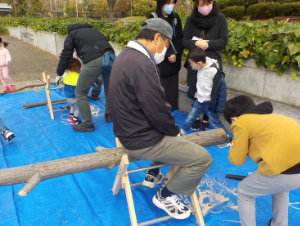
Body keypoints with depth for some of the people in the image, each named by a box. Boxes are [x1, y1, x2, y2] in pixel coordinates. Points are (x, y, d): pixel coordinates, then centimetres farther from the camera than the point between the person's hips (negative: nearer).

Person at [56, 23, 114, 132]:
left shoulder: (72, 34, 21)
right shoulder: (93, 30, 36)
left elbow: (66, 56, 18)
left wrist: (59, 74, 30)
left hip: (93, 62, -6)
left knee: (80, 93, 8)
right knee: (109, 89, 25)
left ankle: (87, 124, 14)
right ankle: (109, 115, 41)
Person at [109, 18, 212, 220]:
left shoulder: (126, 56, 6)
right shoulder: (143, 65, -27)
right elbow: (158, 112, -26)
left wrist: (172, 128, 14)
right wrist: (175, 130, -5)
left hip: (129, 131, 10)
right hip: (143, 141, -10)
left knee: (170, 132, 33)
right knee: (203, 158, -5)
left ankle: (153, 174, 38)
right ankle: (165, 196, 14)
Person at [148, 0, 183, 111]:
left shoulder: (175, 17, 12)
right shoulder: (153, 18, -3)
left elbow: (180, 39, 9)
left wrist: (176, 54, -8)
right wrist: (168, 55, -12)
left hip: (174, 63, 5)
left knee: (172, 88, 6)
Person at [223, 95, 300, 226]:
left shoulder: (241, 122, 2)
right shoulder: (270, 116, 24)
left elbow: (237, 160, 6)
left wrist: (235, 145, 24)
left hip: (287, 170, -8)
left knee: (244, 192, 17)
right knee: (280, 187, 38)